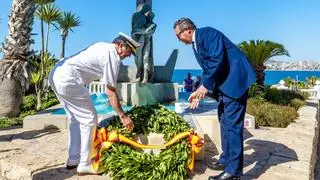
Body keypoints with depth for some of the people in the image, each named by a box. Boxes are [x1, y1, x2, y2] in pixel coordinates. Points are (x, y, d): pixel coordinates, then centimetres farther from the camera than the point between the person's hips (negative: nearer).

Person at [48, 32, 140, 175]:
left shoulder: (103, 47, 19)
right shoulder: (113, 57, -8)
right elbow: (110, 92, -8)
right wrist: (123, 116, -2)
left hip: (56, 74, 10)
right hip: (69, 80, -10)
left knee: (75, 119, 18)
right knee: (89, 119, -1)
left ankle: (73, 160, 25)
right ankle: (84, 165, 6)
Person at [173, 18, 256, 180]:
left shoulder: (208, 33, -12)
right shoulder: (196, 43, 16)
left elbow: (217, 60, -23)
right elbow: (207, 69, 20)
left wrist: (205, 85, -18)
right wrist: (200, 91, 12)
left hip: (235, 78, -10)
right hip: (223, 82, 10)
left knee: (231, 123, -10)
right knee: (224, 121, 14)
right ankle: (226, 160, 26)